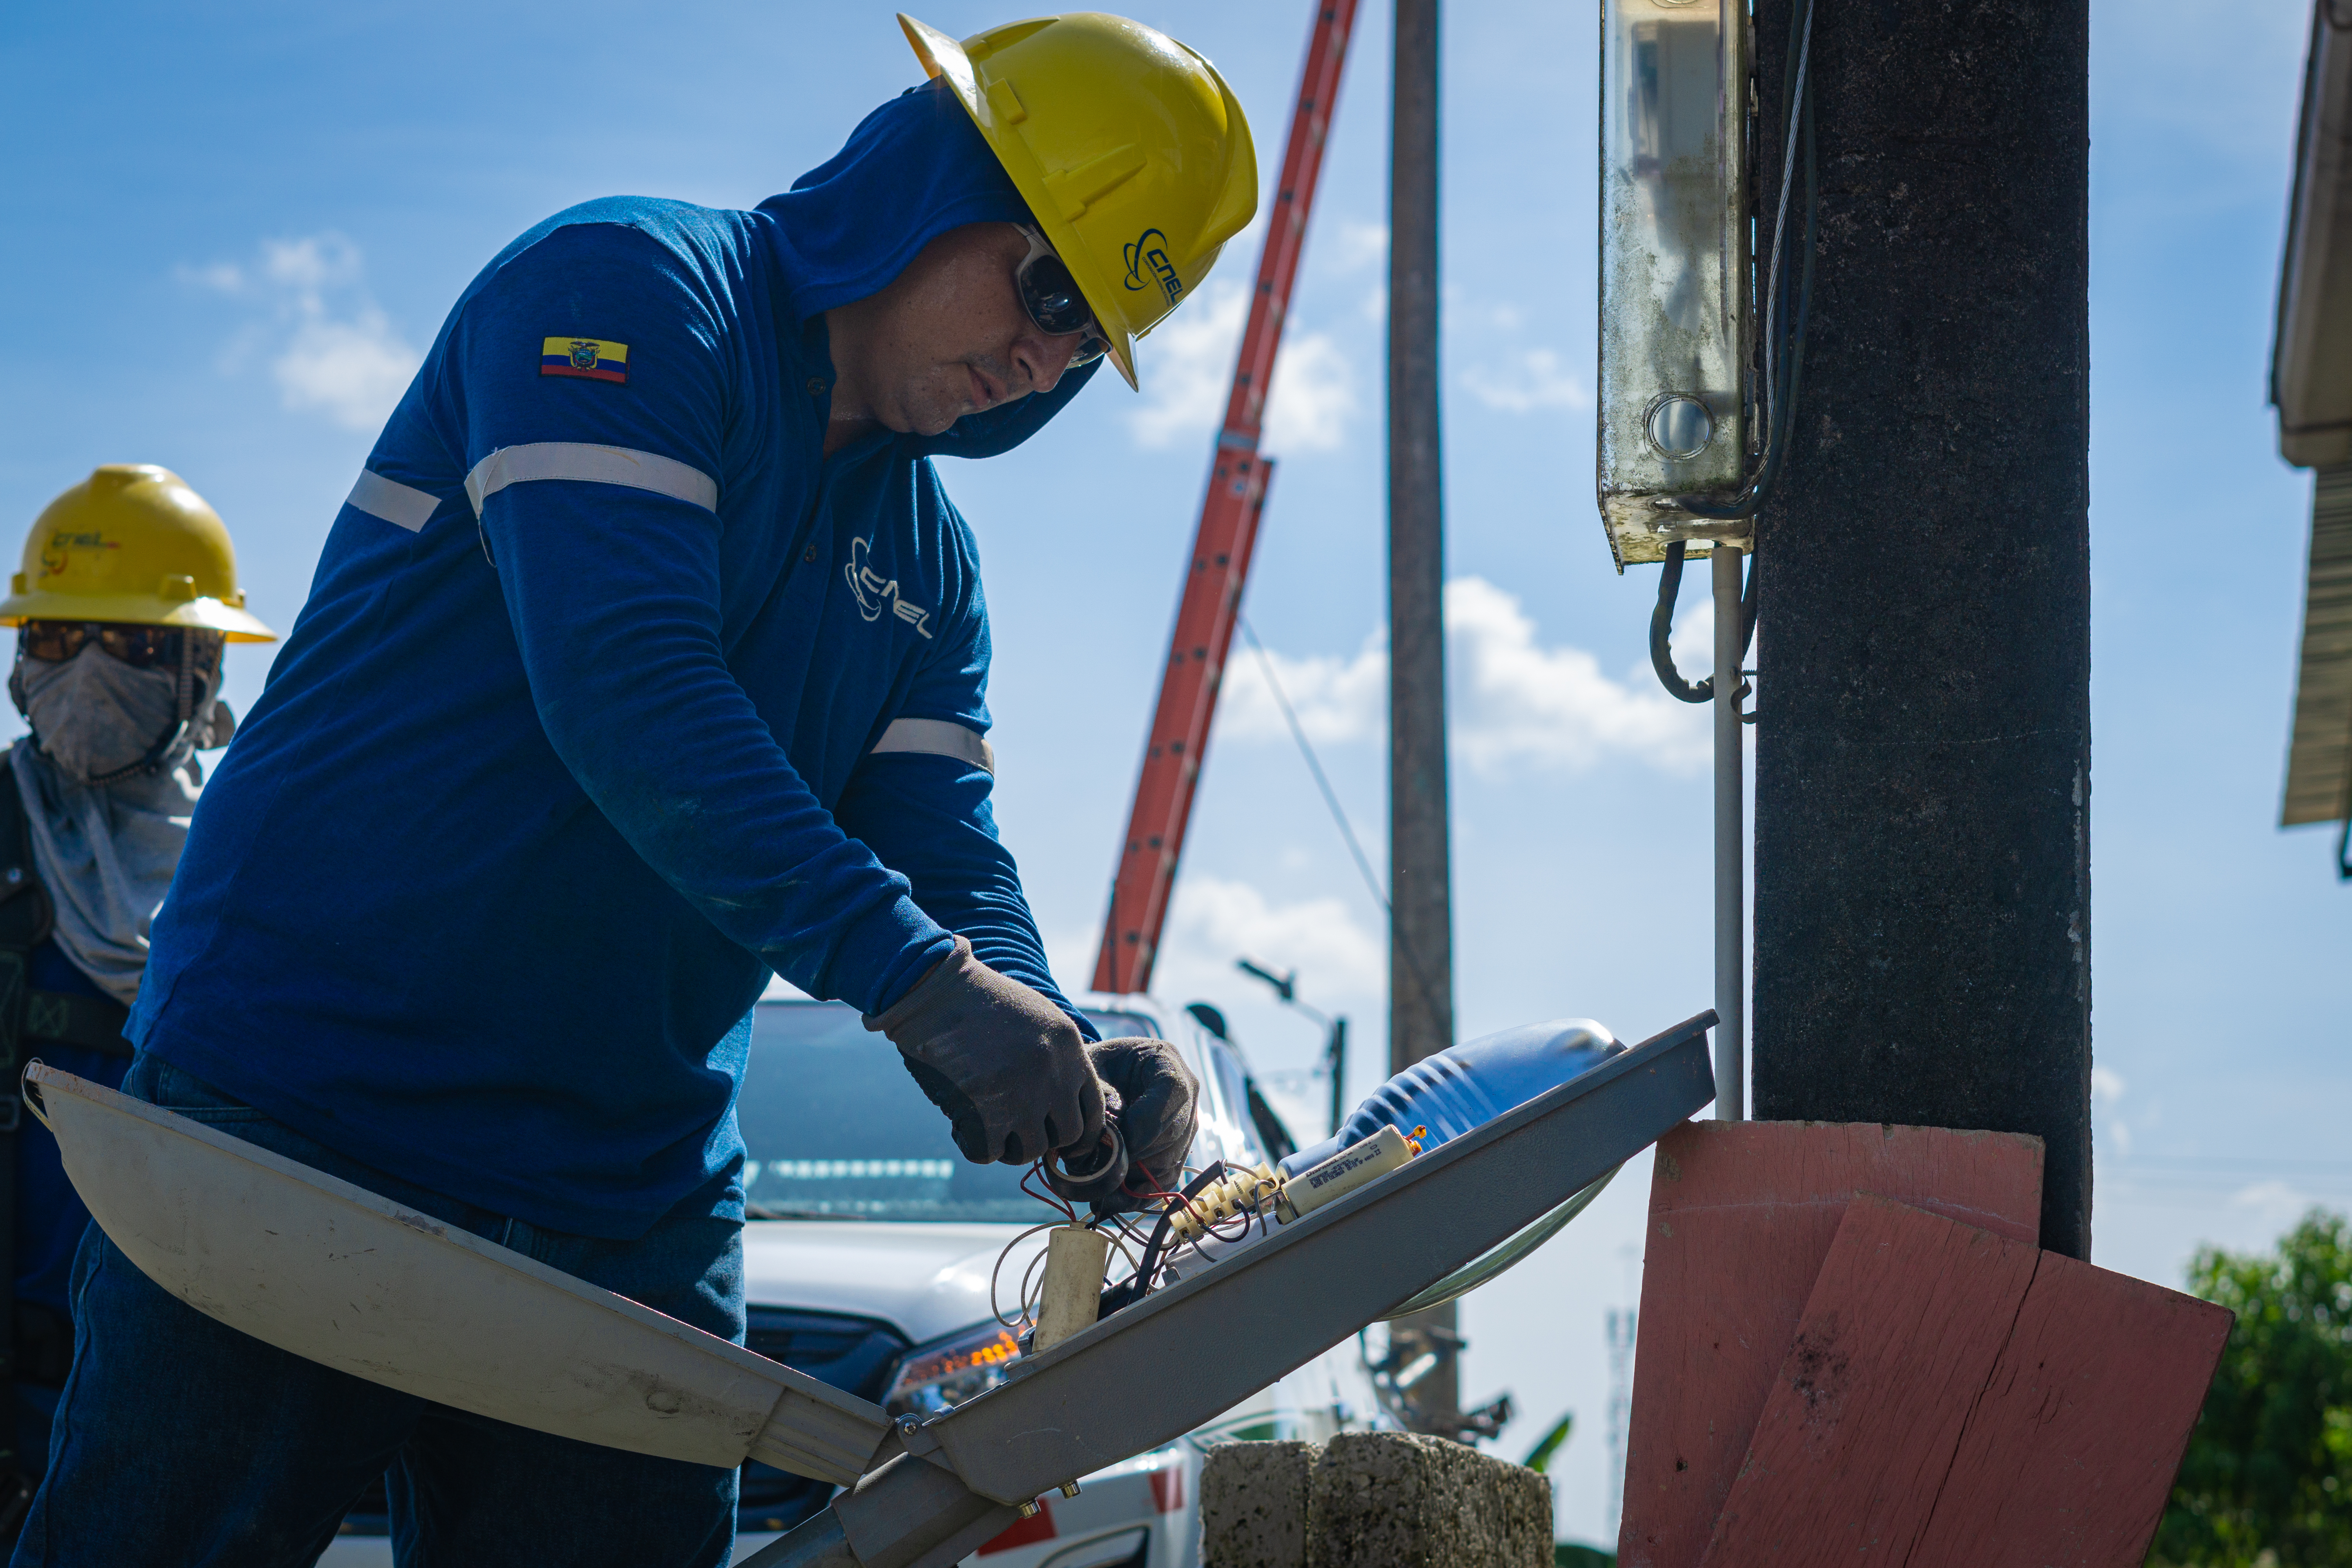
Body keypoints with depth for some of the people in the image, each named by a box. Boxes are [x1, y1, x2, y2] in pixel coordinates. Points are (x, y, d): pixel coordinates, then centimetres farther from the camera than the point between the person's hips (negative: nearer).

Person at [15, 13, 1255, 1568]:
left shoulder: (929, 567, 17)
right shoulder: (630, 290, -7)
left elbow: (945, 865, 6)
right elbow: (623, 679, -22)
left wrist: (1064, 1063, -17)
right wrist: (909, 970, -31)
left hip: (635, 1200, 7)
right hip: (302, 1124, -7)